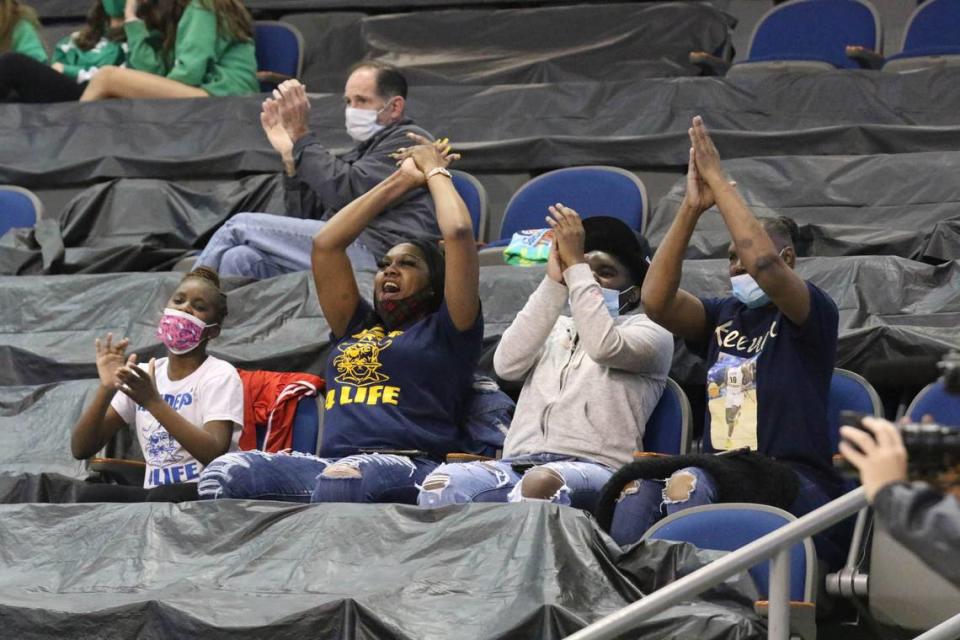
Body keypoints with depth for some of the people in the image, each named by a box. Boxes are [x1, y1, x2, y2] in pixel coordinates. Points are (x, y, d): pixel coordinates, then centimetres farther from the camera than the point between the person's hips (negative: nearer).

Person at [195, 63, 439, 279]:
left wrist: (302, 137, -6)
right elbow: (305, 215, 24)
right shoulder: (360, 152, 31)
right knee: (240, 259, -15)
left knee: (240, 226, -9)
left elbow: (347, 192, -13)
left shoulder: (409, 141, 3)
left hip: (372, 252, -8)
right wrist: (289, 153, 13)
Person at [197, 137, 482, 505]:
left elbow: (458, 233, 5)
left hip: (410, 469, -5)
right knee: (224, 473, -23)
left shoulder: (445, 332, 16)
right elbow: (326, 243, 29)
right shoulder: (356, 328, 31)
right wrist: (401, 182, 34)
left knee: (340, 482, -41)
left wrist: (435, 171, 23)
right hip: (331, 464, 5)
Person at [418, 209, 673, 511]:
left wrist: (575, 264, -4)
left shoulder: (649, 330, 17)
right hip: (518, 465, 4)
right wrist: (554, 281, 6)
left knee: (543, 483, -42)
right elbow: (507, 365, 8)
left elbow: (604, 347, -8)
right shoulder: (553, 330, 31)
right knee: (441, 483, -30)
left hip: (594, 469, -4)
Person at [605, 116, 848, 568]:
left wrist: (718, 180, -13)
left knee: (688, 482, -38)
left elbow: (763, 262, -20)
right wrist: (691, 208, -5)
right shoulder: (723, 317, 20)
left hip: (796, 488, -6)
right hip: (723, 470, 6)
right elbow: (655, 300, 0)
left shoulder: (812, 314, 2)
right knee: (639, 484, -29)